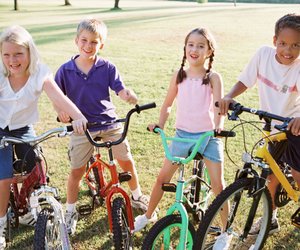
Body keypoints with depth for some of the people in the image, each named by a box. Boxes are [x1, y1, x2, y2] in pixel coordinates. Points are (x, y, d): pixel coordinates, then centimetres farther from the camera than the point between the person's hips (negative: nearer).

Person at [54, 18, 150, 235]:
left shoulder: (108, 68, -7)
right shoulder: (66, 70, -6)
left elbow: (121, 89, -12)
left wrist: (129, 95, -35)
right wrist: (61, 111, -17)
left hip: (109, 122, 1)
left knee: (126, 161, 7)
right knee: (77, 170, 4)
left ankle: (137, 196, 33)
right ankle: (71, 211, 22)